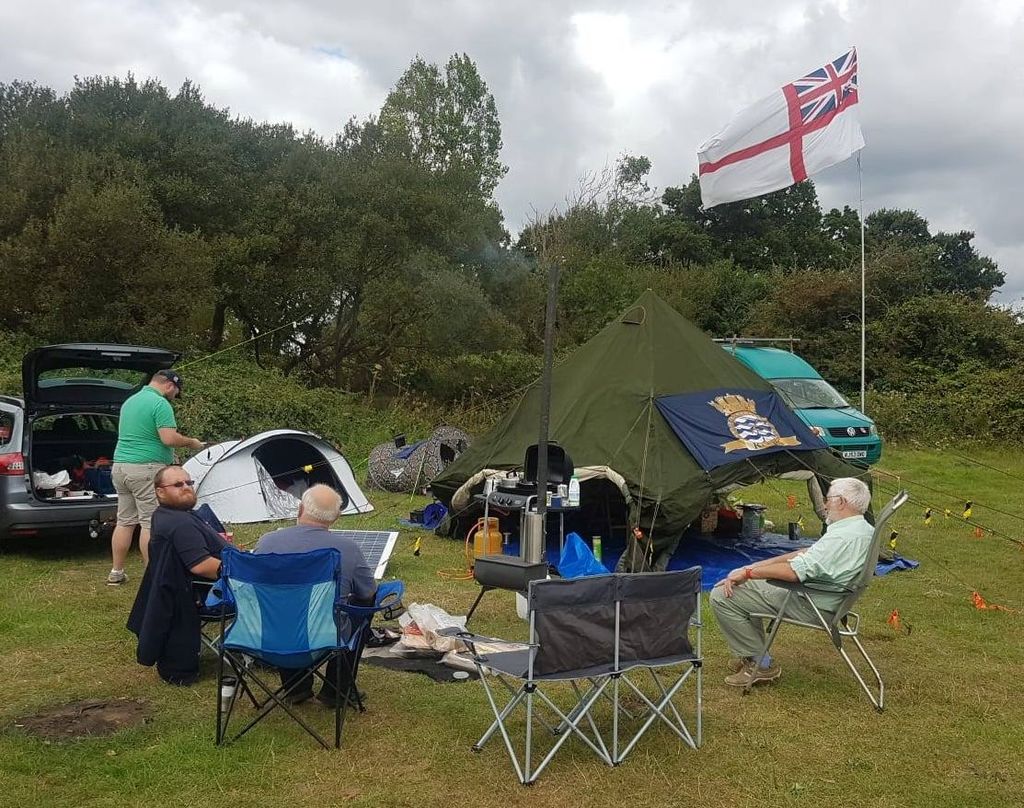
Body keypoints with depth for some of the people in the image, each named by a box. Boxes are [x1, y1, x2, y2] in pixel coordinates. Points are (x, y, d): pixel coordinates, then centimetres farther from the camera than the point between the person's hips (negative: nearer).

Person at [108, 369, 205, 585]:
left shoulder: (129, 401, 18)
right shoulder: (160, 404, -11)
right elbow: (169, 438, -19)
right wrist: (190, 443, -2)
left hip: (120, 465, 9)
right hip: (146, 469, -8)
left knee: (124, 521, 13)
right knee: (150, 523, -5)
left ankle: (116, 573, 17)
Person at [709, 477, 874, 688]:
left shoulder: (843, 536, -26)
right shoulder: (864, 529, 7)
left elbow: (796, 571, -31)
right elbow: (808, 553, 10)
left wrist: (747, 573, -19)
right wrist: (755, 566, 6)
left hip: (810, 606, -11)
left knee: (722, 596, -10)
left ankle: (760, 664, 1)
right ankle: (751, 654, 19)